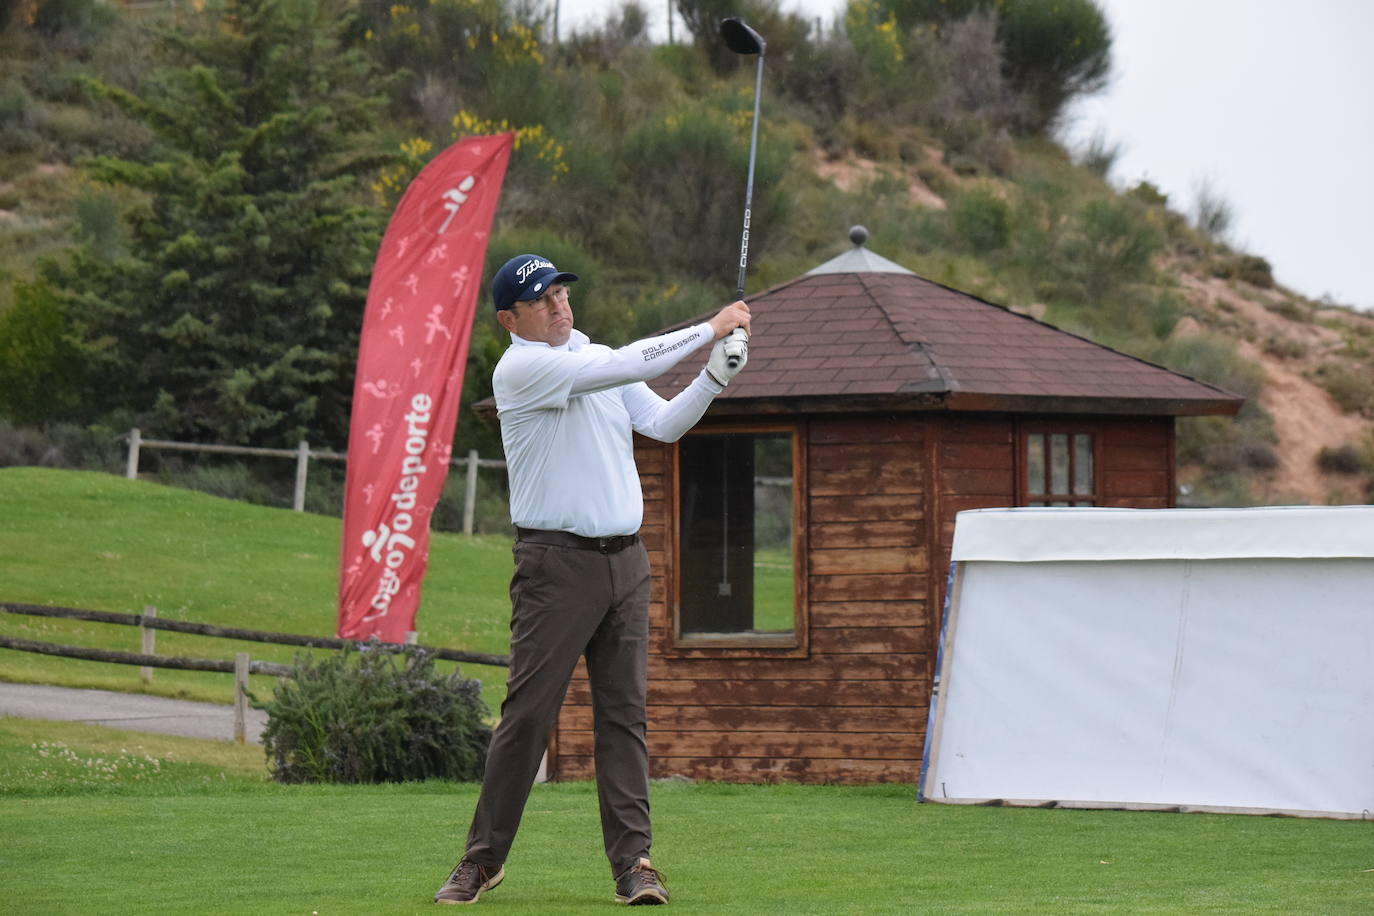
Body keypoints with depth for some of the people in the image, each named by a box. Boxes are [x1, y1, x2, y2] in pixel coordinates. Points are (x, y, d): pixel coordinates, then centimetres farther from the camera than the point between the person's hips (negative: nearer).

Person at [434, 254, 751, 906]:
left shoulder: (595, 358, 16)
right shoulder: (519, 369, -9)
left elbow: (663, 424, 9)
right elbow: (621, 367, -20)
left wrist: (716, 376, -8)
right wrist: (710, 330, -17)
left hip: (625, 559, 6)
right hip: (557, 561, -6)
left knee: (624, 714, 3)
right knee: (527, 714, -6)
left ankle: (633, 860, 2)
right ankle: (483, 859, 4)